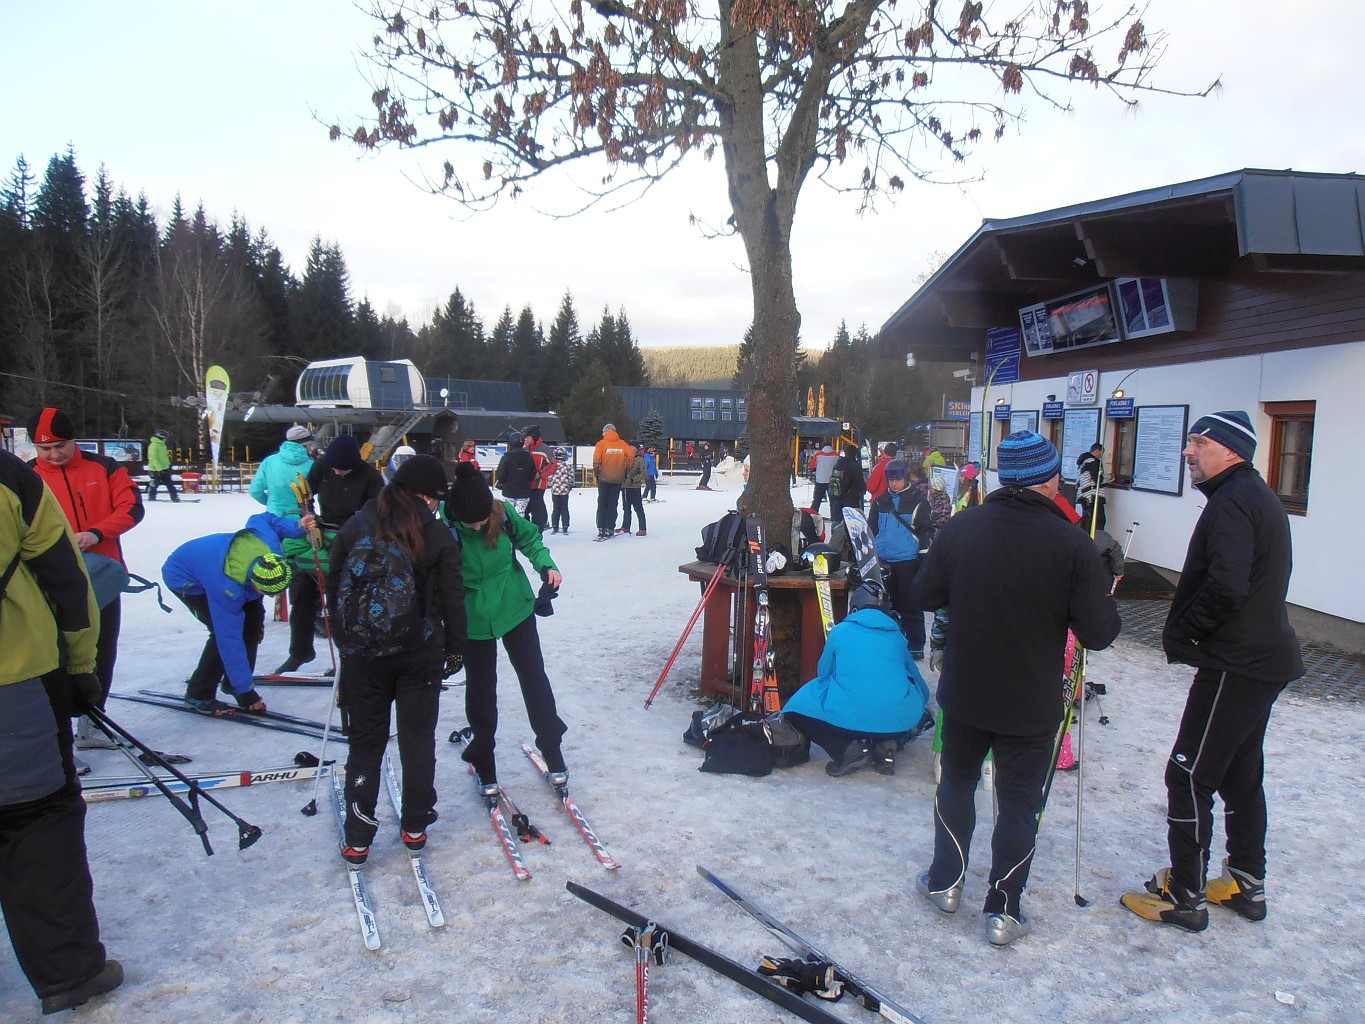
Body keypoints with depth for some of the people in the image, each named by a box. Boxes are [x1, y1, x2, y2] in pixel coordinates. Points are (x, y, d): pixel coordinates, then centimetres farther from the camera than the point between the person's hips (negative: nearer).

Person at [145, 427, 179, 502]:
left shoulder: (162, 445, 12)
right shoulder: (154, 445, -16)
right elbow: (153, 458, -21)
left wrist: (168, 464, 23)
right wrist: (159, 468, -25)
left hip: (164, 468, 9)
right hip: (156, 470, -9)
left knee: (170, 483, 6)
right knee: (154, 484, 2)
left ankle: (174, 497, 8)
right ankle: (151, 497, 14)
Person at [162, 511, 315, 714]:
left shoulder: (270, 544, -31)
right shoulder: (227, 590, -43)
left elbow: (261, 518, -7)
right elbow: (230, 641, -35)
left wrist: (298, 527, -20)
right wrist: (246, 691, -29)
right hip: (184, 580, -7)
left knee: (254, 613, -6)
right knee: (225, 633, -21)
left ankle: (233, 682, 8)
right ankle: (199, 695, -3)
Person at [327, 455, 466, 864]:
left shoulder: (355, 526, 1)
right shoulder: (440, 536, -7)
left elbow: (334, 586, 6)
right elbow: (452, 599, -4)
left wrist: (346, 637, 19)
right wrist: (455, 647, 9)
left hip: (361, 652, 2)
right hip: (421, 652, -2)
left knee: (365, 741, 12)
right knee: (418, 738, 13)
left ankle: (357, 839, 16)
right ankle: (415, 826, 22)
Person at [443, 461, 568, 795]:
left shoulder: (504, 514, -18)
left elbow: (529, 538, 3)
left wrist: (546, 565, -11)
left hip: (516, 608, 2)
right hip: (473, 620, -1)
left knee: (534, 677, 9)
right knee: (480, 690, 11)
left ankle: (552, 751, 25)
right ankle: (484, 766, 28)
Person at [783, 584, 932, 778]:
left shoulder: (839, 632, 10)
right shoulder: (897, 636, 16)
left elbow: (823, 675, 22)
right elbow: (922, 690, 28)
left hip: (846, 717, -2)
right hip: (898, 722, 3)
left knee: (799, 707, 20)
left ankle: (848, 749, -1)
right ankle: (887, 745, 7)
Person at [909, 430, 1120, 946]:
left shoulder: (959, 528, -11)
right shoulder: (1071, 543, -19)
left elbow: (922, 596, 0)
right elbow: (1099, 633, -16)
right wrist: (1104, 600, 5)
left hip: (963, 692, 2)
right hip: (1032, 705, -2)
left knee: (956, 781, 22)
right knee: (1019, 802, 13)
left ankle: (945, 882, 34)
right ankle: (1003, 910, 22)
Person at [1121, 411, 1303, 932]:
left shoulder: (1232, 500, -17)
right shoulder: (1262, 497, 16)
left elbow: (1225, 587, -29)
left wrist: (1179, 632, -14)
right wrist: (1184, 630, 10)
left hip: (1234, 666, -11)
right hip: (1265, 659, 11)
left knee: (1189, 775, -3)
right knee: (1241, 772, 19)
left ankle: (1183, 896, 6)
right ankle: (1247, 884, 31)